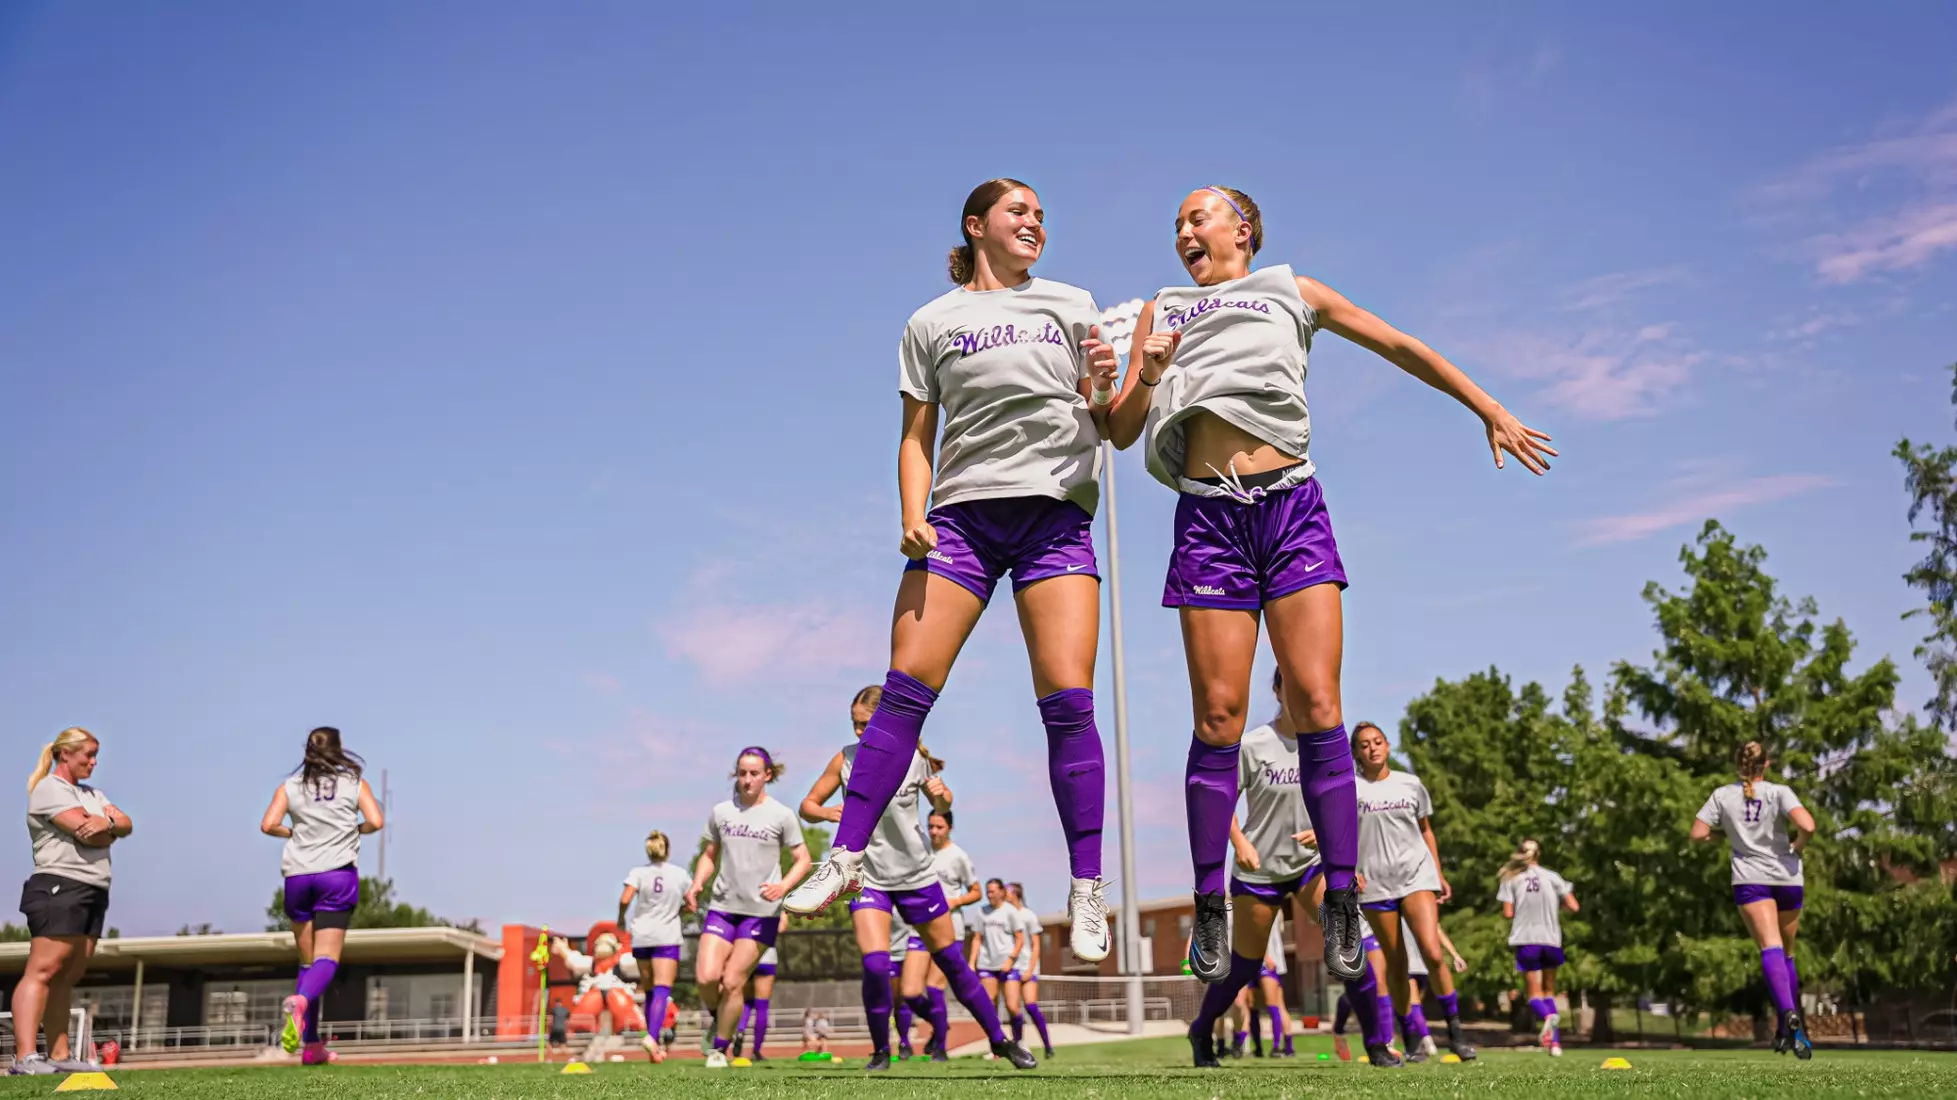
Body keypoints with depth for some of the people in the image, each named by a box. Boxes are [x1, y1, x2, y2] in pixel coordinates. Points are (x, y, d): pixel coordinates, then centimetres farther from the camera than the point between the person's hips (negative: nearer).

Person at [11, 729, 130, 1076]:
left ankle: (60, 1056, 7)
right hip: (59, 888, -8)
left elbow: (126, 825, 9)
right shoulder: (49, 789, -5)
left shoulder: (93, 794, 23)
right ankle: (25, 1057, -18)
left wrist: (106, 822, -12)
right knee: (42, 972, -13)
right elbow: (87, 832, -17)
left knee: (67, 977, 7)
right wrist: (110, 825, 3)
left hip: (94, 893, 8)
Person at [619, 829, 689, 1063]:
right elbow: (691, 905, 7)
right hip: (667, 938, -2)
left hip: (641, 938, 2)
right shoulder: (680, 874, 3)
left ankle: (654, 1043, 17)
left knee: (650, 991, 14)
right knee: (662, 990, -9)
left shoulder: (638, 872, 0)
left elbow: (625, 898, -13)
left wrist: (621, 919, 5)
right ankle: (652, 1036, -31)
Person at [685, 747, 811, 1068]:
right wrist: (696, 885, -2)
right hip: (722, 906, 3)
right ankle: (719, 1018, 21)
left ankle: (720, 1048, 14)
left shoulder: (781, 815, -3)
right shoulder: (721, 812, 6)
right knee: (705, 977, -11)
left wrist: (783, 886, -17)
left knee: (732, 982, -6)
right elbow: (709, 855, 16)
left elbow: (803, 860, 1)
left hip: (762, 912, -3)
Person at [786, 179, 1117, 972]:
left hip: (1056, 510, 0)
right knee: (905, 688, -11)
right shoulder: (931, 323, 14)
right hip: (963, 511, 0)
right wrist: (913, 517, -4)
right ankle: (845, 857, -3)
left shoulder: (1073, 304, 17)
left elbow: (1108, 424, 16)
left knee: (1068, 700, -10)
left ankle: (1087, 889, -1)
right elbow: (916, 438, 12)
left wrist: (1102, 390, -7)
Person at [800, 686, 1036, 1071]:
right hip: (867, 877, -1)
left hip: (917, 876, 1)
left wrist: (941, 794, -15)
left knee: (952, 962, 9)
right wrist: (826, 812, -24)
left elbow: (941, 807, 8)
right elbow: (807, 806, -2)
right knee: (875, 965, -18)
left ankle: (1000, 1041, 24)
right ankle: (880, 1051, 5)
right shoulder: (846, 760, -10)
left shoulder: (915, 757, -9)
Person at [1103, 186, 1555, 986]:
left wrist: (1491, 410, 20)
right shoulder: (1163, 311, 19)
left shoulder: (1293, 292, 18)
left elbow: (1402, 349, 22)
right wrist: (1147, 377, -8)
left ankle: (1341, 900, -4)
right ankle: (1210, 908, 0)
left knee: (1316, 703, -9)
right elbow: (1120, 432, 12)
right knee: (1218, 714, -7)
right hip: (1209, 514, 0)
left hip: (1293, 506, 0)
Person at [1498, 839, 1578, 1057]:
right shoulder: (1552, 877, 4)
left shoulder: (1511, 879, 2)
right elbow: (1574, 907, 0)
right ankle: (1555, 1042, 4)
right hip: (1551, 939, 2)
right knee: (1549, 991, 16)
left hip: (1526, 940, -2)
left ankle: (1548, 1016, -30)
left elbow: (1508, 913, -5)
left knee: (1534, 993, 4)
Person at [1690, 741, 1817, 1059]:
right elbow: (1807, 826, -18)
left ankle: (1789, 1014, -39)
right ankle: (1789, 1027, 17)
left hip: (1749, 880, -1)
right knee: (1787, 954, 17)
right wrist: (1798, 847, 2)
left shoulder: (1723, 795, 3)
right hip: (1787, 878, 1)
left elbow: (1697, 835, 1)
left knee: (1771, 949, -14)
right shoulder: (1779, 792, -2)